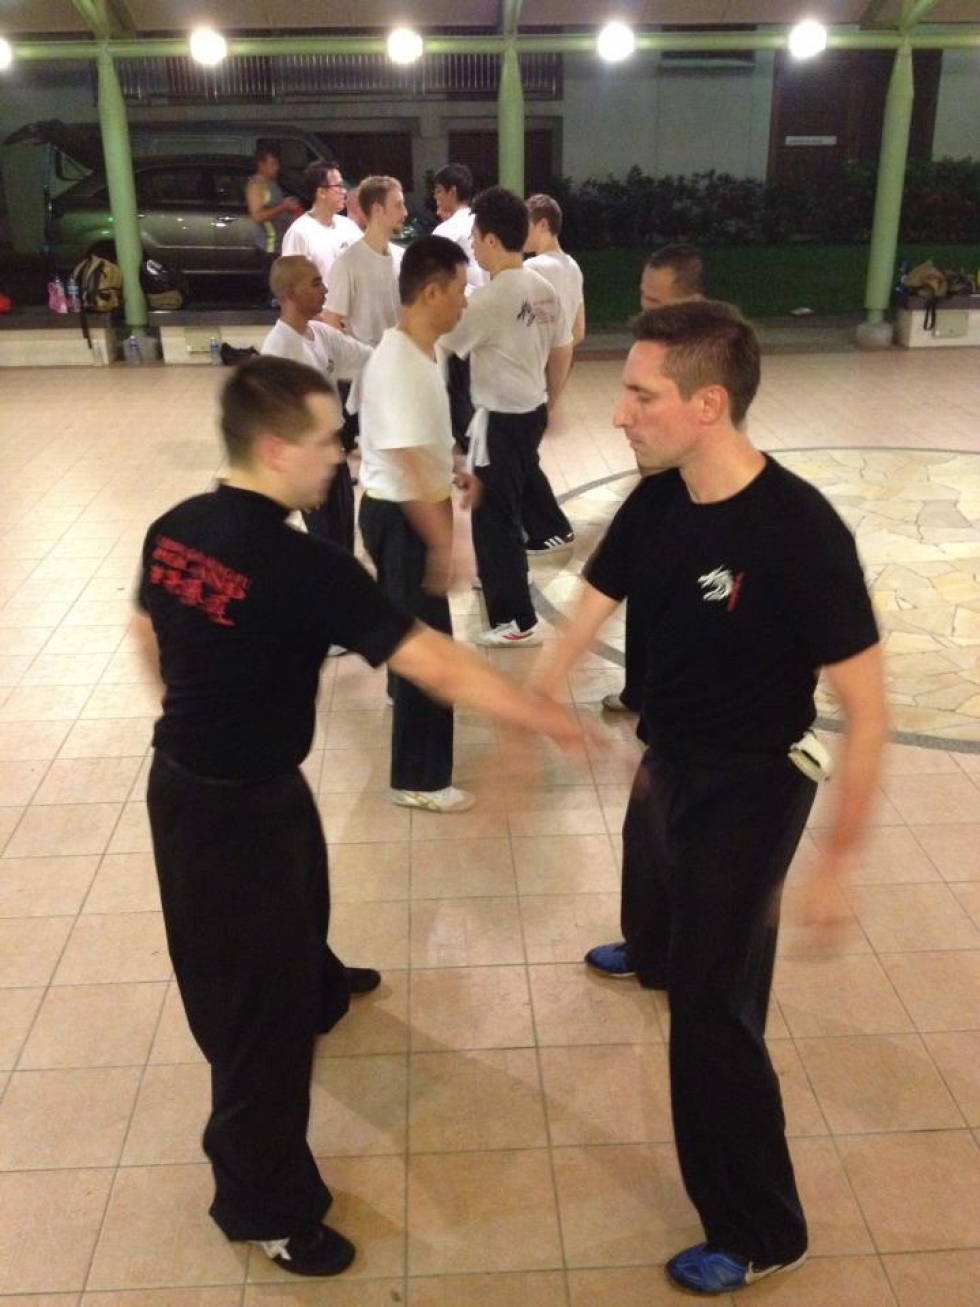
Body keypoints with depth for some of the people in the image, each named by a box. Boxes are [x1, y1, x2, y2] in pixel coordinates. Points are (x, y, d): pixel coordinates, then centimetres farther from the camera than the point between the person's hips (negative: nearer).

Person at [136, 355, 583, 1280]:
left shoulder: (175, 528, -5)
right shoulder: (305, 568, -29)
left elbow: (148, 636, 12)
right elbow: (440, 670, -29)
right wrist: (553, 721, -20)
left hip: (188, 772, 9)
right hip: (237, 805, -9)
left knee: (296, 902, 35)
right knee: (256, 1001, 6)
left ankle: (319, 993, 66)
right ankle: (262, 1204, 25)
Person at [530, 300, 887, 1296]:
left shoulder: (801, 532, -31)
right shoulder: (655, 501, -12)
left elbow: (865, 711, -25)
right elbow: (583, 621, -2)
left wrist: (838, 857, -21)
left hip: (752, 784, -7)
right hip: (668, 756, 7)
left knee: (712, 1009, -3)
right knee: (655, 901, 35)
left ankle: (760, 1233, 19)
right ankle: (652, 956, 74)